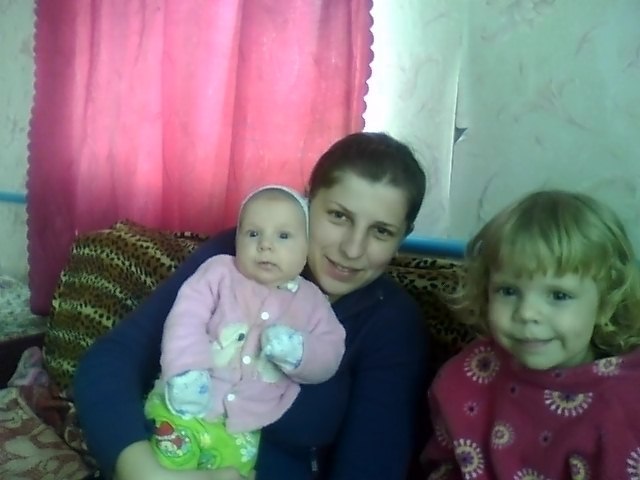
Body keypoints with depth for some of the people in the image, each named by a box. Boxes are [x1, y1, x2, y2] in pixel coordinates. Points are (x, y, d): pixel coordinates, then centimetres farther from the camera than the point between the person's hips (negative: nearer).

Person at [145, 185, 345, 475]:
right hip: (191, 405, -1)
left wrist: (299, 353, -19)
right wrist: (186, 370, -24)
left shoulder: (311, 301, 5)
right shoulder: (219, 271, 0)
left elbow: (330, 357, 2)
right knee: (171, 460, -14)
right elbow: (186, 317, -10)